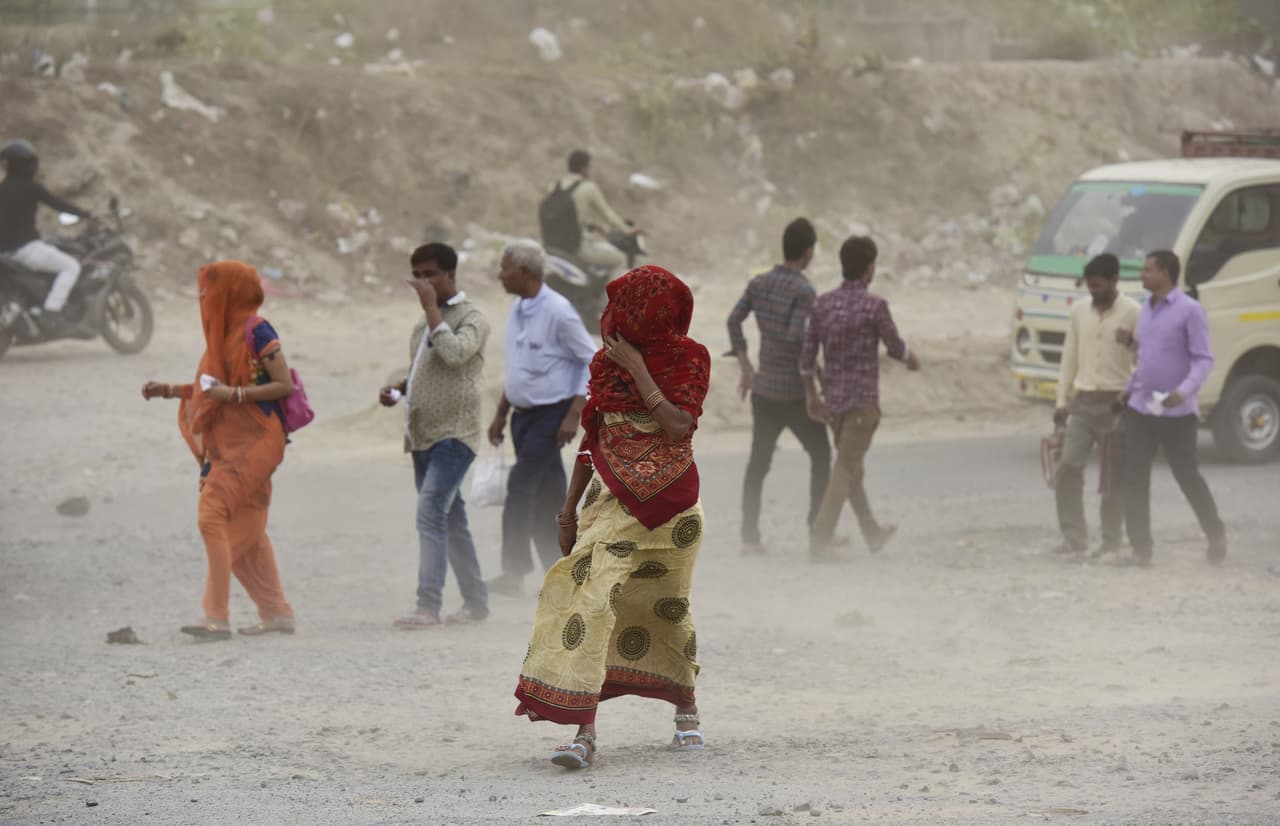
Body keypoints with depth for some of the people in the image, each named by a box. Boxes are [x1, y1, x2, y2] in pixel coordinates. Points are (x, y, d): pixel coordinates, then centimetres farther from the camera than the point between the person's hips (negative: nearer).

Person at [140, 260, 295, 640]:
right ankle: (277, 613, 18)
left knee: (213, 516, -17)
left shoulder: (256, 331, -12)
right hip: (228, 444, 9)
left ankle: (217, 617, -19)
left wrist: (234, 394, -22)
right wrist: (169, 390, 13)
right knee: (245, 530, 11)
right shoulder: (226, 332, 14)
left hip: (252, 443, -9)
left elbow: (285, 385, -15)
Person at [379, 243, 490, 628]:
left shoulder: (471, 317, -7)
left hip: (453, 434, -9)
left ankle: (428, 606, -25)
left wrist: (432, 308, -20)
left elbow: (454, 353, -26)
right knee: (450, 519, 13)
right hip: (423, 434, 9)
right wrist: (397, 389, 10)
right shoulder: (427, 321, 18)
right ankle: (475, 601, 21)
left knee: (431, 513, -19)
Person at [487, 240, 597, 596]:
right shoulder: (517, 310, 10)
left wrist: (574, 415, -17)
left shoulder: (557, 311, -15)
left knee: (521, 486, -15)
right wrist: (501, 414, 19)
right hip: (524, 415, 8)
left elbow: (591, 361, -13)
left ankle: (514, 572, -14)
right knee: (546, 495, 10)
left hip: (550, 414, -8)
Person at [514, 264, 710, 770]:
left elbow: (677, 426, -18)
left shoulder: (689, 359, -4)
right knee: (593, 597, -15)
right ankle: (584, 732, -19)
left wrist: (638, 369, -17)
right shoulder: (608, 362, 6)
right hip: (613, 500, 2)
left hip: (669, 501, -2)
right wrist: (570, 506, 15)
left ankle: (686, 710, 34)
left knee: (668, 607, 10)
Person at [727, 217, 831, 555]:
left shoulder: (759, 283, 5)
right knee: (820, 454, 11)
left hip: (763, 388, 6)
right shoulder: (803, 291, -15)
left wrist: (745, 367, 10)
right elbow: (796, 337, -22)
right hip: (795, 390, -6)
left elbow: (734, 320, 4)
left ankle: (749, 535, 4)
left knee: (758, 462, 8)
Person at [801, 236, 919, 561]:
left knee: (851, 464, 19)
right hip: (862, 400, -6)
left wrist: (811, 395, 15)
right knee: (845, 471, -5)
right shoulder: (874, 306, -15)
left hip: (832, 399, 6)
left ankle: (872, 532, 34)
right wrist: (911, 359, 21)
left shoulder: (823, 303, 1)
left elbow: (807, 355, 4)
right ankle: (820, 540, -13)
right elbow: (895, 347, -1)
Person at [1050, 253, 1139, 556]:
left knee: (1114, 476, 1)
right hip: (1082, 402, 4)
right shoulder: (1079, 311, 10)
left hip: (1115, 402, -4)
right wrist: (1061, 400, 11)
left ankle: (1111, 541, 9)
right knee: (1068, 465, -10)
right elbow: (1069, 357, 14)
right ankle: (1074, 537, -4)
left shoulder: (1132, 312, -5)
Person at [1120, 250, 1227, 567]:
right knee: (1134, 478, -2)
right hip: (1139, 410, 6)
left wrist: (1184, 391, -26)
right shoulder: (1145, 312, 14)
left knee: (1188, 477, 2)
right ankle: (1141, 546, 1)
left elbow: (1203, 359, -12)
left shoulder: (1189, 310, -9)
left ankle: (1216, 535, 21)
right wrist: (1127, 391, 19)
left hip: (1177, 412, -6)